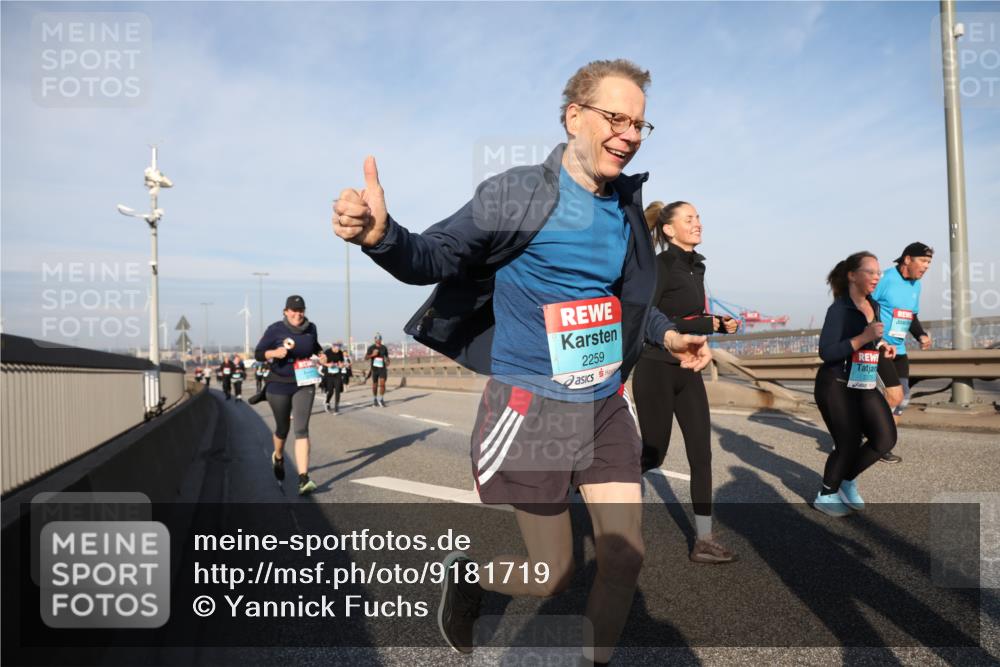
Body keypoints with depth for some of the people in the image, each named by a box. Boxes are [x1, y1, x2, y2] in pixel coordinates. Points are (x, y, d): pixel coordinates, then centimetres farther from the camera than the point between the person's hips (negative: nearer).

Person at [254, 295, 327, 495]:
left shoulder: (310, 328, 0)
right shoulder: (275, 329, -11)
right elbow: (258, 354, -8)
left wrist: (321, 354, 1)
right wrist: (275, 352, -27)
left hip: (304, 385, 1)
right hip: (279, 385, -1)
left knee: (301, 429, -11)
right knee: (282, 428, 14)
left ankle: (303, 479, -16)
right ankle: (278, 457, 48)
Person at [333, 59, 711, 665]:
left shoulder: (625, 204, 8)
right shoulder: (516, 194, -13)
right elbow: (434, 259, -12)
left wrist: (665, 334, 12)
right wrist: (381, 235, -32)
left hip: (607, 407, 7)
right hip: (530, 410, -6)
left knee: (627, 555, 9)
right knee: (553, 575, 4)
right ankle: (466, 573, 36)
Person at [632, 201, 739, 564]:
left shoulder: (696, 266, 12)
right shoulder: (660, 265, -13)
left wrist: (719, 323, 4)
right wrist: (702, 324, -19)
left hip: (687, 371, 8)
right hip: (656, 371, -7)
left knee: (701, 453, 3)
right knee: (653, 455, 3)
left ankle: (704, 541, 11)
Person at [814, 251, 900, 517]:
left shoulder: (873, 305, 8)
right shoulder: (839, 309, -16)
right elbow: (826, 352, -23)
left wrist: (881, 346, 2)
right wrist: (864, 337, -26)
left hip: (863, 385, 8)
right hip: (836, 386, -7)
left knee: (886, 439, 0)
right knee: (848, 443, 0)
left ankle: (847, 480, 24)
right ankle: (825, 495, 23)